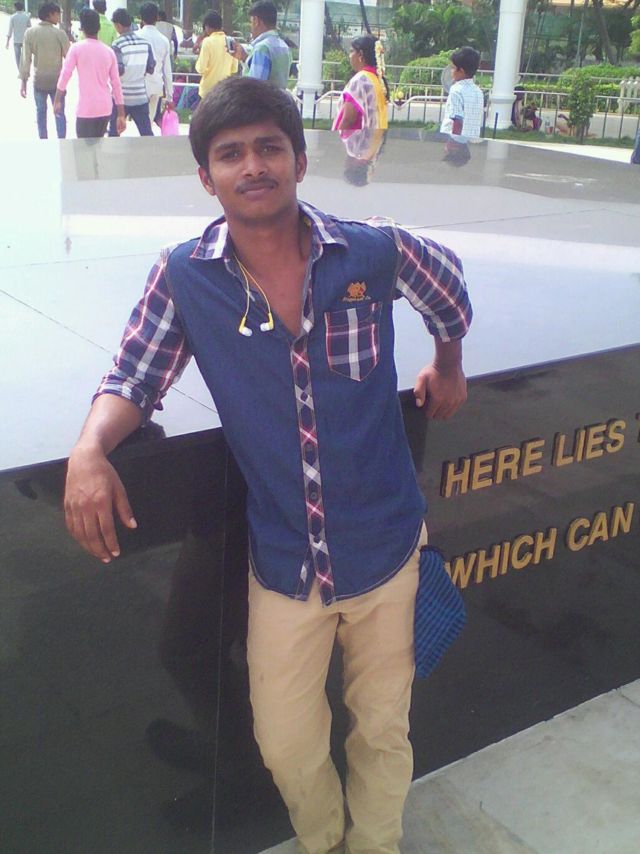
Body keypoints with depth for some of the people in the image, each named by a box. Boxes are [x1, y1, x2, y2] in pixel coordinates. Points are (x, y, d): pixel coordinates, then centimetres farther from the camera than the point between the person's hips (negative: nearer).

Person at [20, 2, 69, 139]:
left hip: (39, 80, 2)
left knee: (41, 111, 15)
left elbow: (26, 59, -6)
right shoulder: (60, 33, -11)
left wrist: (23, 80, -2)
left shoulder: (30, 33, -5)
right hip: (57, 79, -2)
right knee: (59, 113, 5)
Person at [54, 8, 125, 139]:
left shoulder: (77, 48, -6)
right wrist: (121, 115, 9)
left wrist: (57, 101, 6)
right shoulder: (109, 51, 6)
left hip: (86, 109, -5)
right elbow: (116, 84, 6)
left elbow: (65, 76, -7)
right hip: (105, 108, 5)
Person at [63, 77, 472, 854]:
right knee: (287, 747, 13)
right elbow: (133, 382, -6)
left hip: (384, 548, 0)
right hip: (283, 562, 0)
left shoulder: (376, 252, -12)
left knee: (383, 731, 18)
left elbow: (448, 287, 9)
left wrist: (447, 367, 22)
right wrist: (89, 448, -26)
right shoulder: (182, 278, -12)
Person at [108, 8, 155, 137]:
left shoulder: (117, 45, -11)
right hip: (141, 96, 3)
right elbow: (151, 69, 5)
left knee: (114, 131, 13)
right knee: (147, 133, 3)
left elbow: (118, 71, -18)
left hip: (122, 96, -3)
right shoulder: (145, 43, 1)